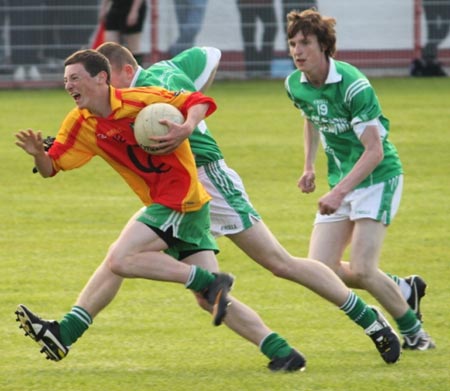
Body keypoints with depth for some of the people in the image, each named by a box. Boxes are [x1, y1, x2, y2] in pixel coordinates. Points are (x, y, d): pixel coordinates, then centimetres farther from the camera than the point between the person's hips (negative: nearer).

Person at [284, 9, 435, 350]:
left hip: (378, 177, -7)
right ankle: (403, 290, 18)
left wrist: (339, 192, -34)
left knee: (362, 270, -17)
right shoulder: (295, 85, -1)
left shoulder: (353, 86, -24)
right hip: (341, 183, 7)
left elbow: (374, 152, -26)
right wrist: (309, 165, 16)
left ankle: (413, 331, 6)